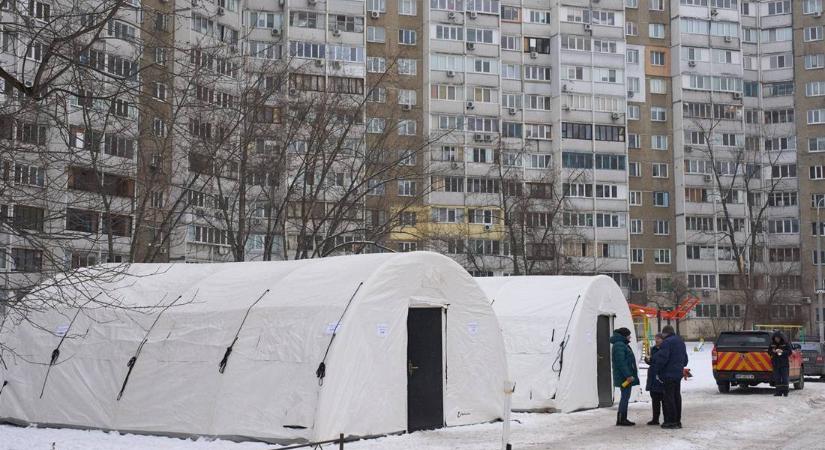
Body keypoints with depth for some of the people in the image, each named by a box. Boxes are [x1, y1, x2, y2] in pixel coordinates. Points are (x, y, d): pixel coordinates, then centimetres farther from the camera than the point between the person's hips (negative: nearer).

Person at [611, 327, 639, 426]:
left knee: (625, 397, 12)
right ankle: (620, 419, -8)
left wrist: (630, 375, 21)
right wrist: (628, 375, -25)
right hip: (624, 377, -11)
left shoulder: (622, 345, 20)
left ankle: (623, 419, 16)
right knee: (625, 397, -9)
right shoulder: (619, 345, -15)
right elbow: (621, 362, -22)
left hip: (626, 376, 11)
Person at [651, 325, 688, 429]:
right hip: (678, 374, 9)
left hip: (668, 374, -9)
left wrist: (657, 371, -12)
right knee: (677, 396, 13)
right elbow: (685, 359, 25)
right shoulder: (681, 342, 17)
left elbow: (662, 358, -20)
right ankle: (678, 420, 17)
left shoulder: (667, 342, -14)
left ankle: (671, 421, -6)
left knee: (668, 397, -5)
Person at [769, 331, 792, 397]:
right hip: (776, 364, 3)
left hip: (784, 364, -3)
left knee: (784, 378, -4)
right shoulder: (772, 344, 6)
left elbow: (789, 351, -3)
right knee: (777, 378, 2)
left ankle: (785, 392, 1)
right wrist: (773, 351, -11)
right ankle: (779, 392, 6)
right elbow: (769, 351, 10)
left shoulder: (785, 343, -2)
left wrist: (782, 352, -18)